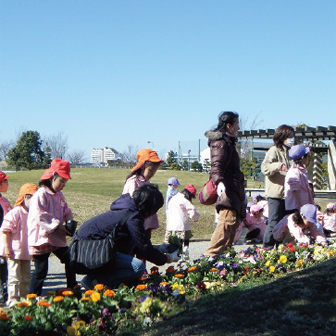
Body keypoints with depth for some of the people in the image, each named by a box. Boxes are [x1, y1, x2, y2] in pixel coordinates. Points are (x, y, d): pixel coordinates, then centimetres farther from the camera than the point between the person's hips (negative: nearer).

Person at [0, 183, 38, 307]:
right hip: (14, 252, -8)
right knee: (15, 278, -3)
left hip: (26, 252, 8)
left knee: (26, 279, 14)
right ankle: (12, 301, 5)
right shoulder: (15, 213, -14)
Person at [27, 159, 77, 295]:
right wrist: (57, 226, -21)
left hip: (57, 238, 8)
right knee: (41, 270, -2)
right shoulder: (40, 194, -15)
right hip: (42, 239, -8)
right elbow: (40, 217, -22)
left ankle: (72, 289, 20)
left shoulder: (59, 195, 12)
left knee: (70, 261, 7)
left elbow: (66, 211, 21)